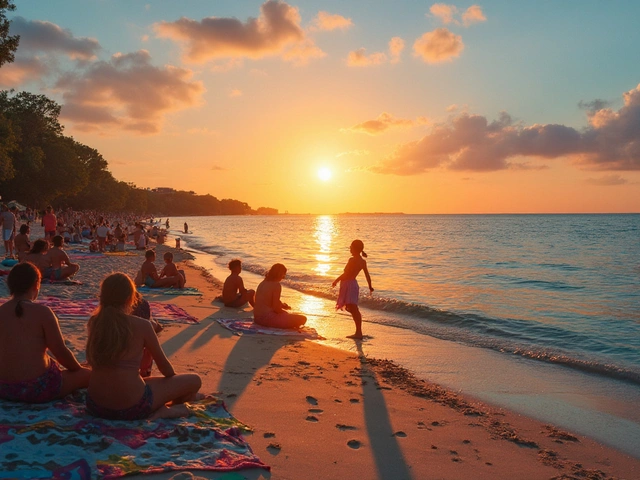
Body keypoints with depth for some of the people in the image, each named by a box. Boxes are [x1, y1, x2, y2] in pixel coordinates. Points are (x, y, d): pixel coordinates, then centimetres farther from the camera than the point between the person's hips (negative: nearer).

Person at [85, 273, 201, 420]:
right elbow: (163, 364, 5)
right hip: (131, 408, -5)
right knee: (194, 380, 11)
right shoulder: (142, 325, -11)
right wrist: (174, 380, 24)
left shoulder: (94, 323, 0)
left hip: (95, 406, 6)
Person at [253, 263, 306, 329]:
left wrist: (282, 305, 16)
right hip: (268, 318, -10)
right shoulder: (276, 285, -15)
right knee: (302, 319, -11)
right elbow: (276, 308, -16)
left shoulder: (263, 283, 10)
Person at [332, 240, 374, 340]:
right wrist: (370, 287, 27)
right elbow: (367, 275, 15)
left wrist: (336, 281, -6)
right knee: (352, 309, 24)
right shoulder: (363, 262, 9)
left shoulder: (352, 260, -17)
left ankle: (359, 333, -11)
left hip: (348, 284, -9)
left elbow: (345, 274, -18)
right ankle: (358, 332, 33)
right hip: (353, 283, 9)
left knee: (353, 309, -10)